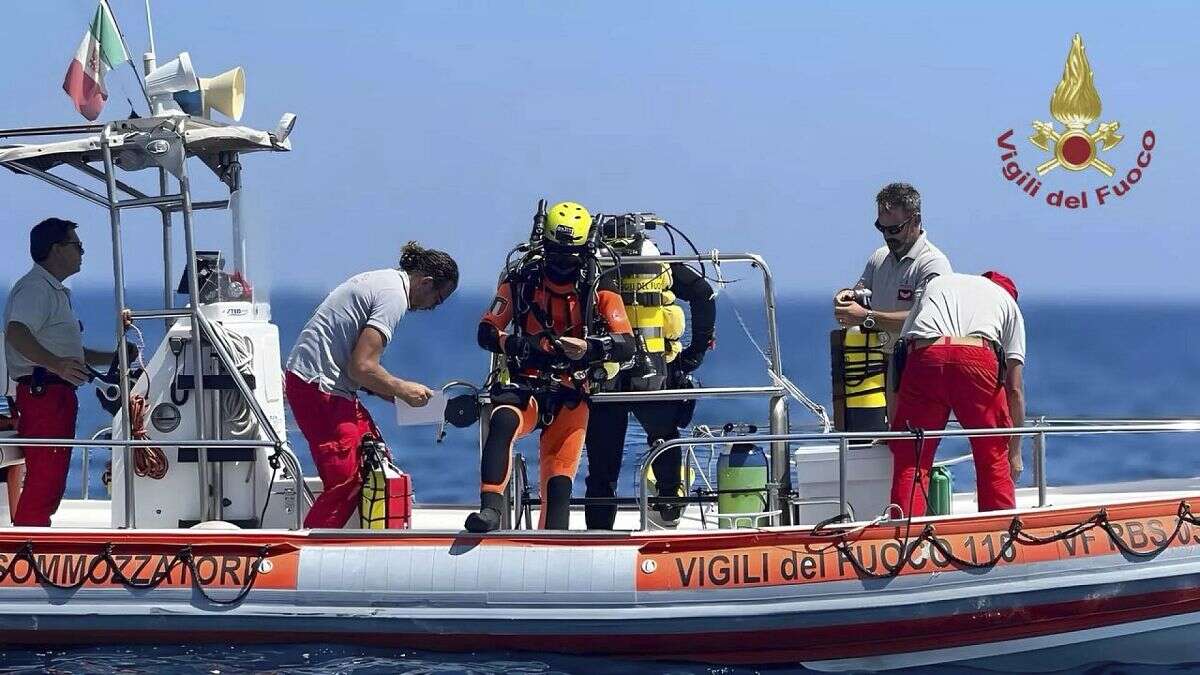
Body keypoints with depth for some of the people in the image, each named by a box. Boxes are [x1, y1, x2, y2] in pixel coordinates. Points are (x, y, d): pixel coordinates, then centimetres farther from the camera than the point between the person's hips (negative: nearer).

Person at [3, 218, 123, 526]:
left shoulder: (55, 291, 25)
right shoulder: (35, 287, -10)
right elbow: (17, 333, -28)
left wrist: (112, 358, 34)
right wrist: (56, 363, -42)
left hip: (56, 394, 11)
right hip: (43, 392, -11)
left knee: (50, 485, 14)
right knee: (44, 484, -16)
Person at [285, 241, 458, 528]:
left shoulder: (381, 279, 16)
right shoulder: (394, 296, -15)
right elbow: (362, 367, -21)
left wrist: (388, 391, 10)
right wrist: (402, 390, -7)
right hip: (319, 386, -10)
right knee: (346, 483, -11)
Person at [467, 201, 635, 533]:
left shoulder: (599, 287, 1)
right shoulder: (521, 279, 3)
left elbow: (626, 344, -7)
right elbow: (486, 332, 3)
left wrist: (588, 348, -28)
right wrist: (519, 344, -19)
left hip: (570, 391, 1)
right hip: (524, 382, -1)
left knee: (559, 479, -7)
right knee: (502, 422, -34)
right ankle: (490, 509, -40)